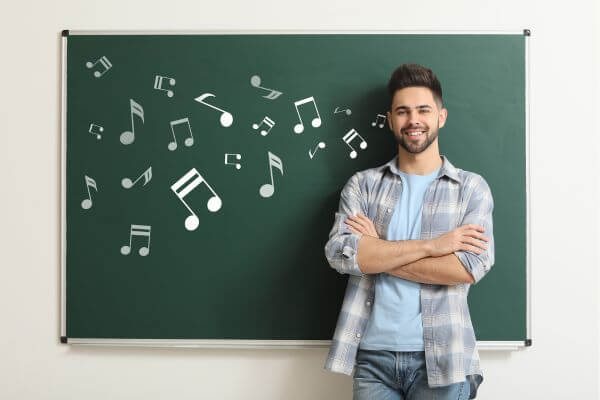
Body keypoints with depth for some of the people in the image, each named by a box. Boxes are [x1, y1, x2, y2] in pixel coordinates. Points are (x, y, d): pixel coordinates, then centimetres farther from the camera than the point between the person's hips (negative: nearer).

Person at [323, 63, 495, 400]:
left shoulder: (472, 187, 2)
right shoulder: (362, 185, 5)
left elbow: (471, 267, -12)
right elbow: (340, 253, -10)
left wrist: (375, 253, -9)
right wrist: (431, 245, -14)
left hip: (442, 358, -1)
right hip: (373, 354, 1)